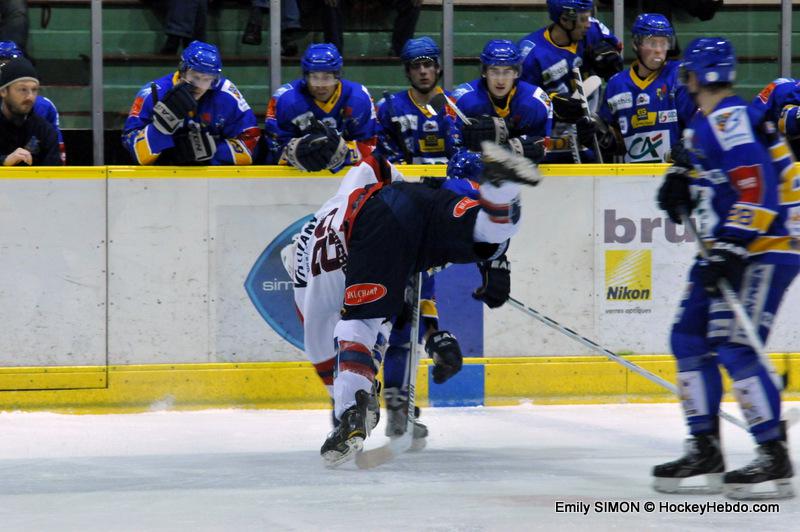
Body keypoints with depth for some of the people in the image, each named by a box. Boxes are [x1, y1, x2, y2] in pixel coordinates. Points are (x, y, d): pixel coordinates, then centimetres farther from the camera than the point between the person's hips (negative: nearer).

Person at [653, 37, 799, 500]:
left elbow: (759, 187, -26)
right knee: (690, 337, 10)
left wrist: (730, 248, -29)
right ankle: (706, 450, 16)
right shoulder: (708, 122, 14)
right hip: (731, 248, 11)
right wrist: (681, 181, 11)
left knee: (736, 347, -18)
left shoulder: (731, 120, -18)